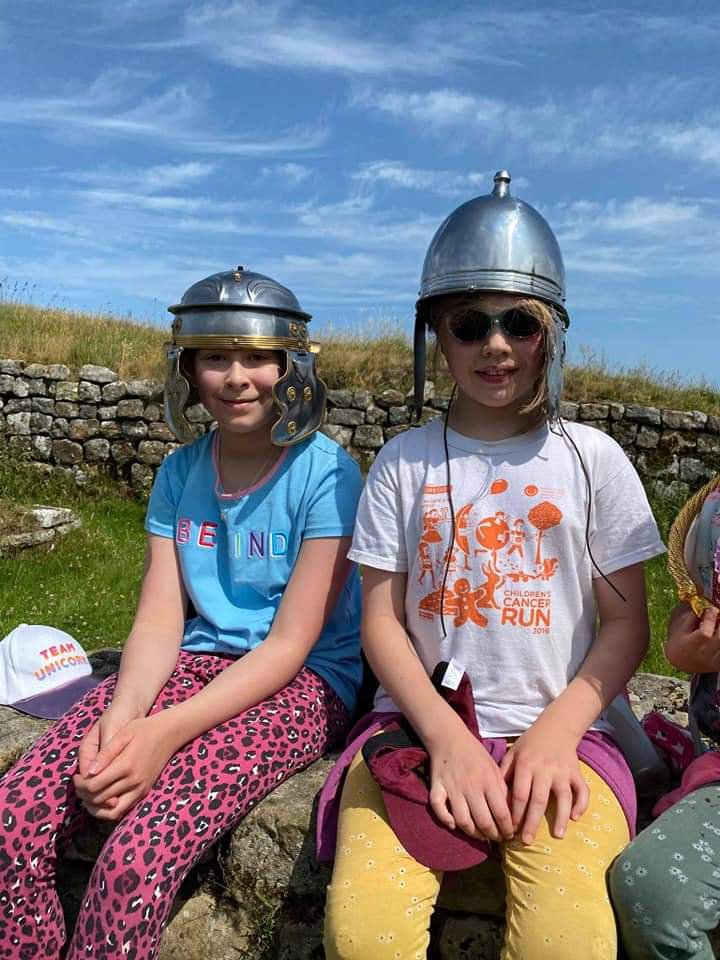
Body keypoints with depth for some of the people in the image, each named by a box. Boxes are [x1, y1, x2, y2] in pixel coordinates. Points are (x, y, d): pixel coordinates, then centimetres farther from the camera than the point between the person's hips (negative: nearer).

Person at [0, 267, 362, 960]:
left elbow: (291, 644, -14)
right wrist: (121, 714, -19)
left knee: (138, 854, -27)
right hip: (195, 662, 5)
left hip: (303, 684, -4)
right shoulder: (180, 473, 6)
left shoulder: (325, 475, -10)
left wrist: (165, 731, -23)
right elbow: (159, 622, 1)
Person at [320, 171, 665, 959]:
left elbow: (627, 621, 3)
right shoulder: (404, 463, 3)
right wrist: (445, 737, -12)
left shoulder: (591, 458, 2)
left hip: (557, 729, 0)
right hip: (421, 725, 1)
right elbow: (381, 620, 1)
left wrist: (554, 735, -10)